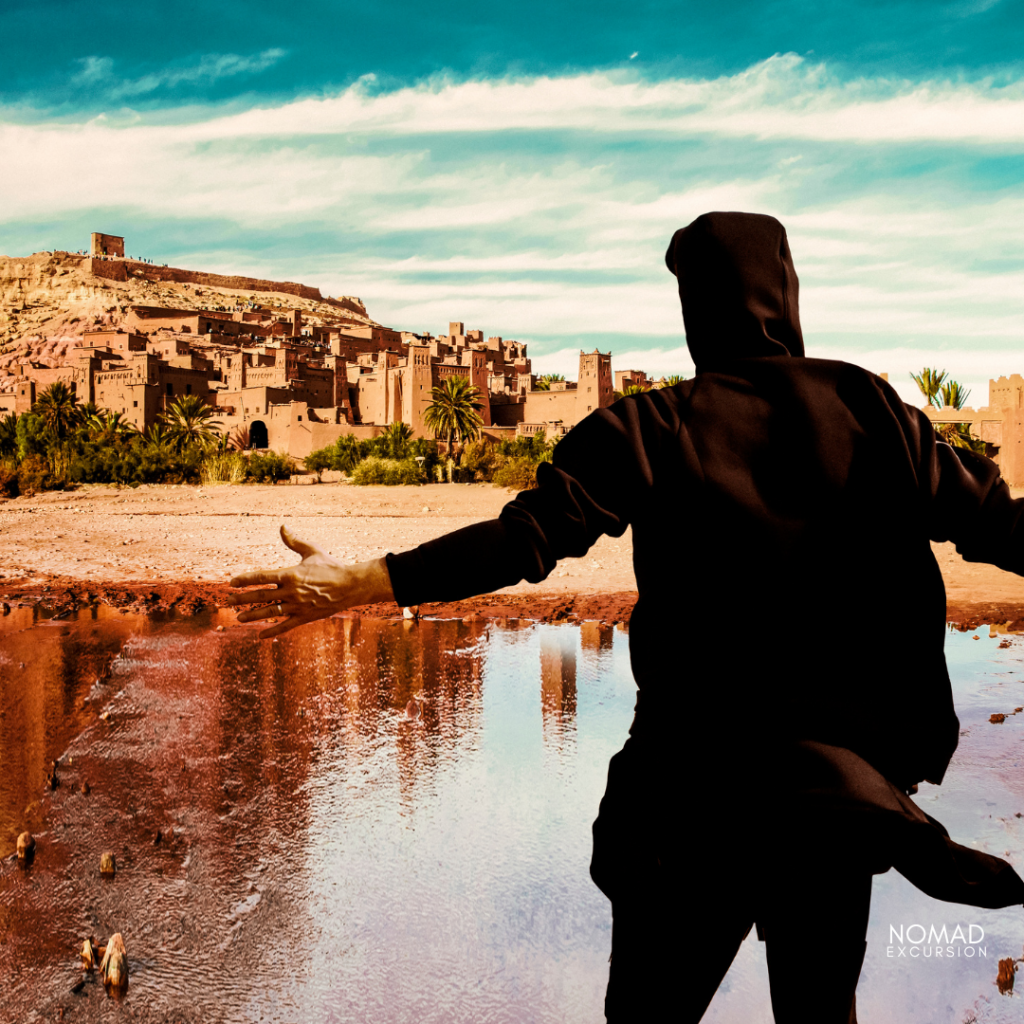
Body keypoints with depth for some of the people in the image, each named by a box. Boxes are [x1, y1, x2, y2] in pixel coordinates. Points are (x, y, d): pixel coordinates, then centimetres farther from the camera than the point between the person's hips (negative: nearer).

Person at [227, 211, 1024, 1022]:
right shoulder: (872, 411, -1)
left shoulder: (651, 430, -7)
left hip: (700, 780, -2)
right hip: (847, 780, 3)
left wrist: (360, 583, -17)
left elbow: (526, 536, -18)